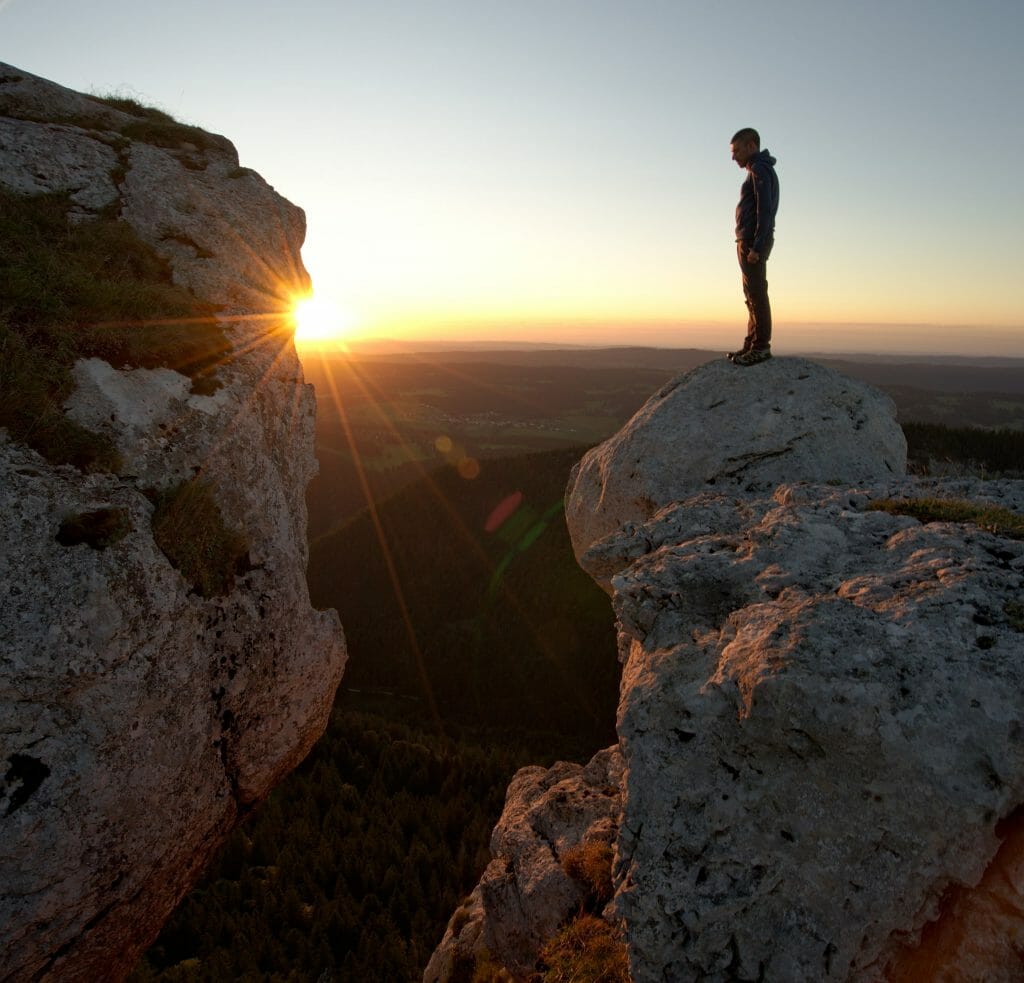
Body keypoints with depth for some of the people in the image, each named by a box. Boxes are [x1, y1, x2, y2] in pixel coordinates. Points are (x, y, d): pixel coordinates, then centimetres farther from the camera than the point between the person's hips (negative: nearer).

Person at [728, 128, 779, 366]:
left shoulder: (760, 169, -8)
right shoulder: (760, 170, 22)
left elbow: (765, 209, -18)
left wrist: (755, 247, -24)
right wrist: (752, 246, 16)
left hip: (753, 240, -10)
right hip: (750, 242, 10)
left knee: (756, 293, -11)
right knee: (752, 295, 11)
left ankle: (761, 346, -11)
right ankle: (752, 344, 15)